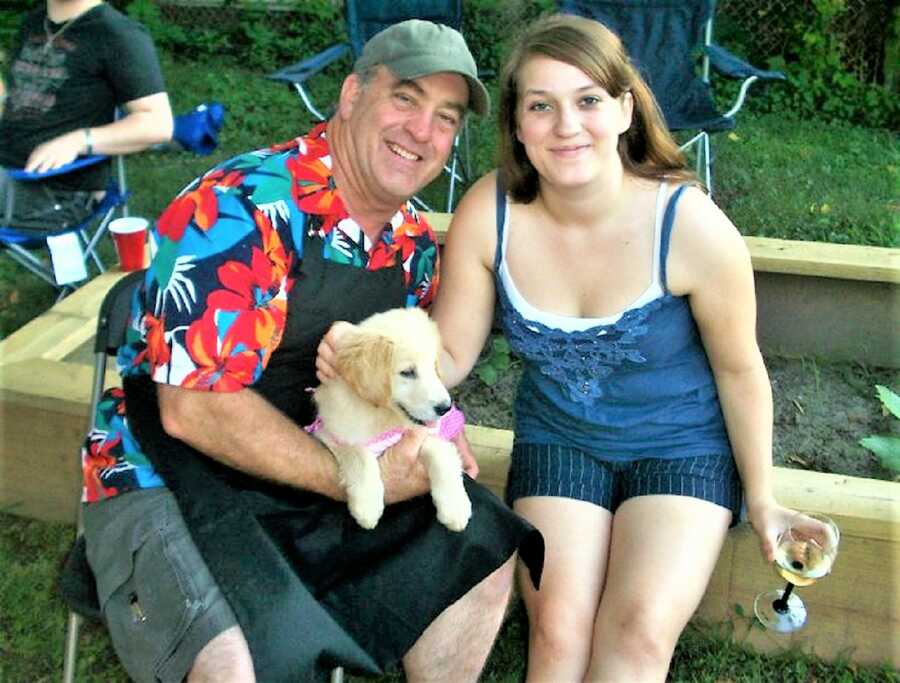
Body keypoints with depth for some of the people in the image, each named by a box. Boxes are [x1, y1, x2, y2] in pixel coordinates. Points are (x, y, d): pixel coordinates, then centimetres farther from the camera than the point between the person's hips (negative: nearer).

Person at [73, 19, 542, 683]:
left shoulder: (415, 244, 2)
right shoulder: (241, 208, -22)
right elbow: (195, 409, -26)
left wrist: (433, 430, -8)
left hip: (319, 465, 7)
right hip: (168, 475, -7)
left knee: (484, 550, -1)